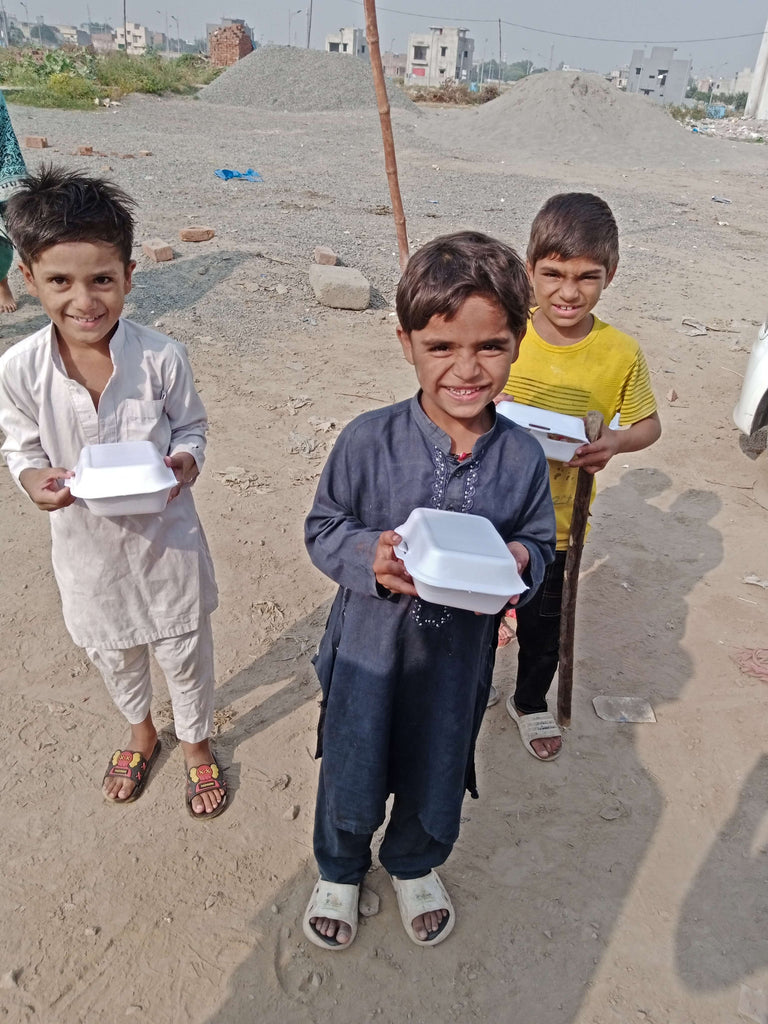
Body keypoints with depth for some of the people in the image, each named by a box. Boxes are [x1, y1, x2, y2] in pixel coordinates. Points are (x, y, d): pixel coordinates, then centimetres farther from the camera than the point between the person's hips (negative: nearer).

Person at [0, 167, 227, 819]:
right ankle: (142, 732, 57)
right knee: (112, 652, 25)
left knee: (185, 650, 18)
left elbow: (191, 429, -4)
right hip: (86, 542, 2)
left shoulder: (162, 358, -20)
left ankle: (197, 743, 49)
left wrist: (182, 466, -26)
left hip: (166, 535, -2)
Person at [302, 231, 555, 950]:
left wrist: (518, 558, -20)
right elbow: (323, 528, -7)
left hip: (458, 656, 2)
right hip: (369, 652, -1)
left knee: (436, 779, 24)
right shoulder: (370, 440, -17)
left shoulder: (522, 457, -11)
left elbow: (539, 542, 3)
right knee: (351, 777, 19)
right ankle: (340, 870, 54)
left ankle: (414, 865, 59)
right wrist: (371, 554, -26)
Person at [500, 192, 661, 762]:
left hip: (556, 522, 0)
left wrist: (614, 442, -21)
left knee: (543, 626, 20)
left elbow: (648, 423, -1)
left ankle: (529, 702, 50)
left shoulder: (621, 354, -13)